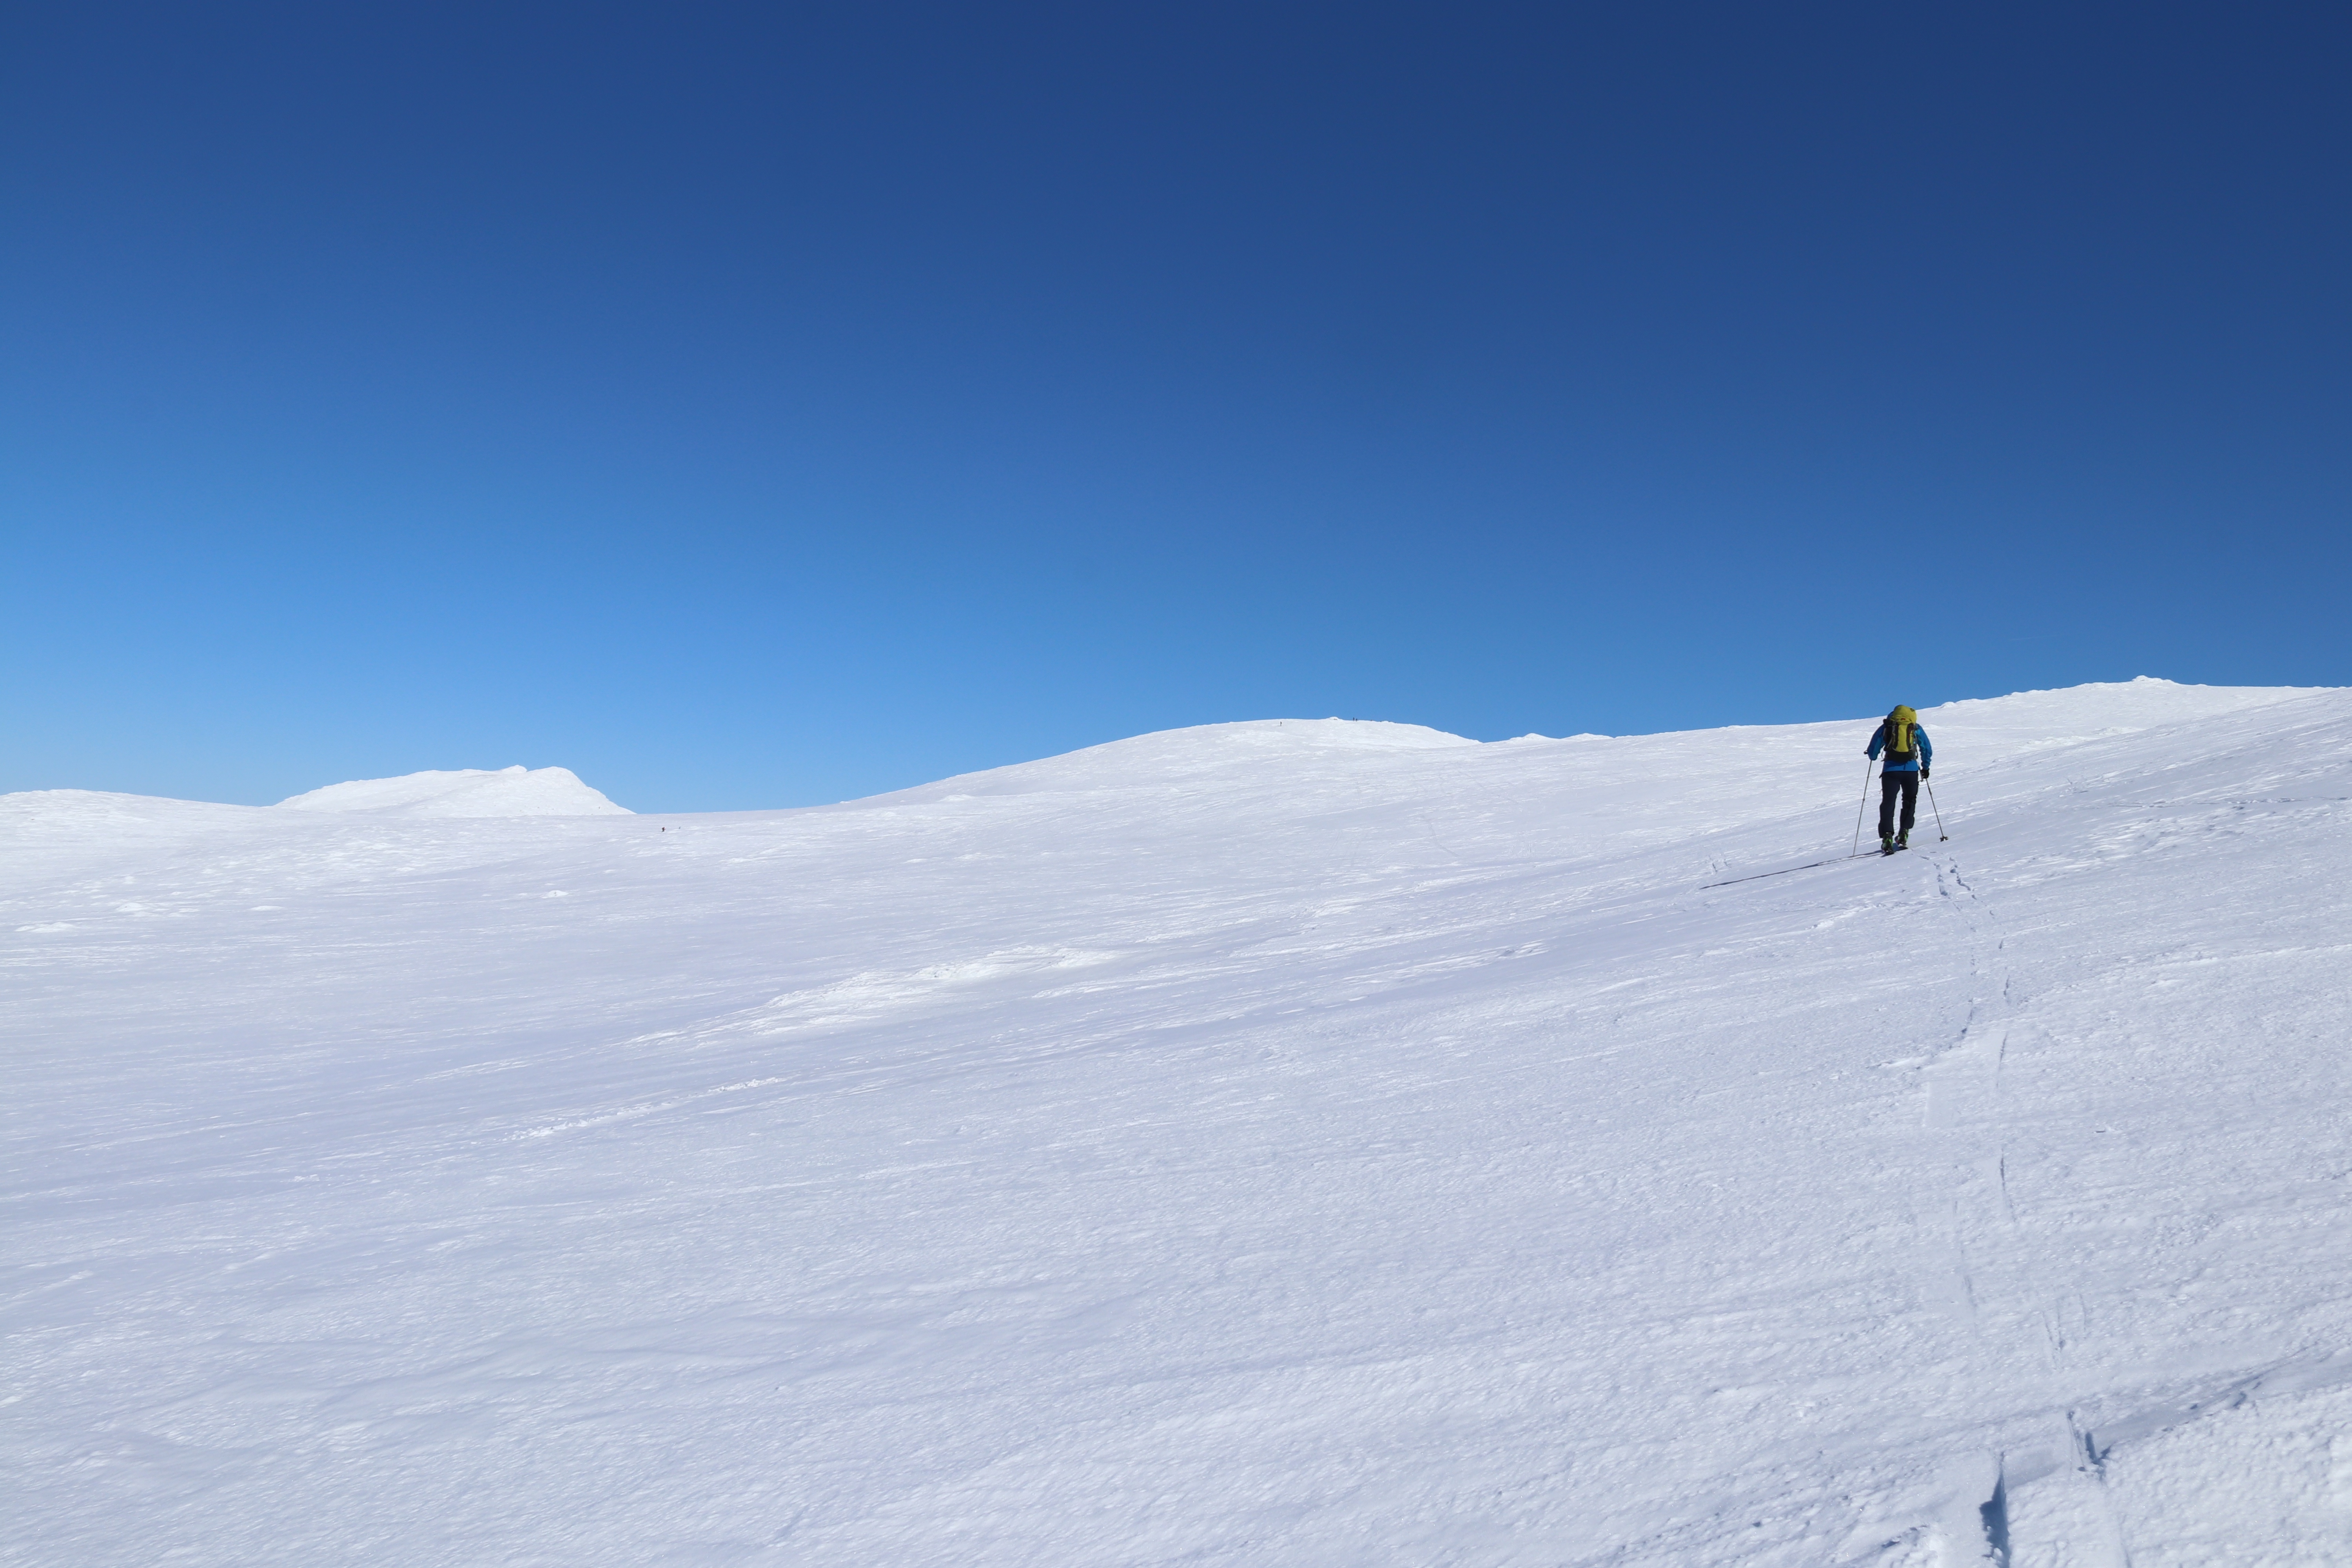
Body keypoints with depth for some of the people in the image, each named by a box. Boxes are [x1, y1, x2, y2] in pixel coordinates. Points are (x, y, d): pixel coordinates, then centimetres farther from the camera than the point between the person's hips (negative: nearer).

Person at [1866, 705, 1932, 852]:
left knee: (1888, 802, 1)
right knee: (1910, 801, 20)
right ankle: (1904, 834, 12)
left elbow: (1872, 751, 9)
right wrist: (1925, 767, 29)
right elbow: (1927, 750, 15)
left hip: (1891, 770, -1)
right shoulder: (1917, 728, 11)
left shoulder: (1886, 728, 8)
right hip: (1912, 769, 1)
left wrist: (1873, 757, 31)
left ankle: (1887, 837, -13)